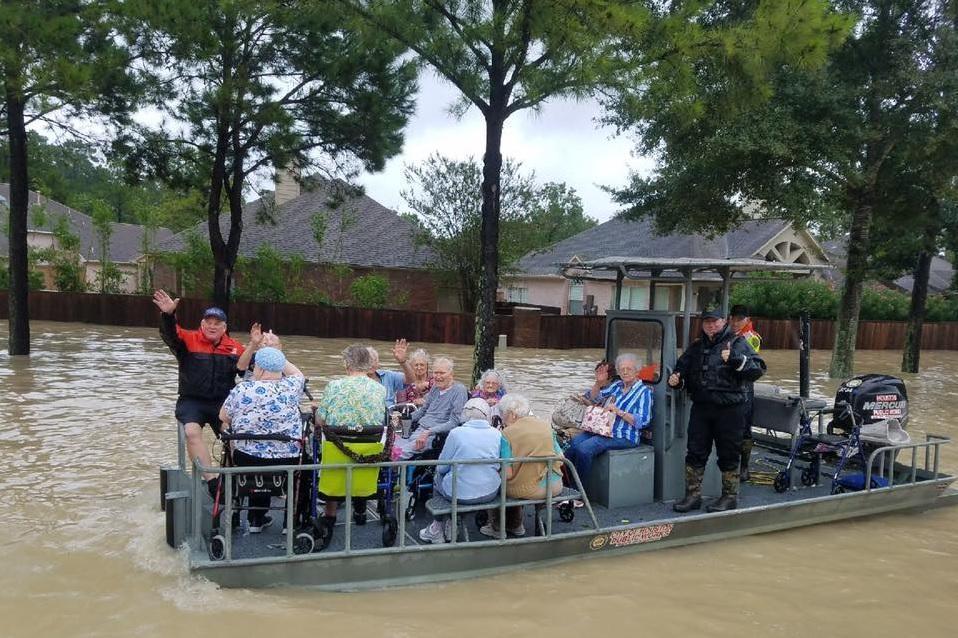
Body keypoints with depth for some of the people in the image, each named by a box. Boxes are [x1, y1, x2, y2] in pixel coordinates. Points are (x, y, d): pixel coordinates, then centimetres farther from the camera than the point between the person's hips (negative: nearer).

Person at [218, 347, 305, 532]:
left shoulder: (242, 389, -9)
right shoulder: (291, 387, -6)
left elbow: (223, 417, 5)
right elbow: (299, 375, 17)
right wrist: (277, 353, 21)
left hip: (246, 460, 0)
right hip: (286, 463, 0)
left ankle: (257, 519, 36)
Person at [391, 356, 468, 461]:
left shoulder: (459, 390, -6)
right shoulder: (435, 387, 18)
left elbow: (454, 423, -14)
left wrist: (429, 432, -24)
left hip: (436, 435, -8)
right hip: (419, 429, 8)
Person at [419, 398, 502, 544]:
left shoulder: (457, 433, -13)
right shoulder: (497, 434, -3)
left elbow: (442, 468, -5)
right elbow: (498, 465, 10)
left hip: (459, 494, -4)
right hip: (490, 493, 4)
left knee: (439, 476, 26)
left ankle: (437, 530, 34)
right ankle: (449, 527, 31)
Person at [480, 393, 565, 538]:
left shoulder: (507, 433, -12)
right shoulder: (546, 425, 3)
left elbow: (508, 473, -16)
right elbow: (560, 460, 8)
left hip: (527, 490, -6)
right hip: (554, 487, 6)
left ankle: (496, 528, 29)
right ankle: (515, 526, 40)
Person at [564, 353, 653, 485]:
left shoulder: (644, 392, -1)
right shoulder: (617, 385, 18)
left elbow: (643, 421, -12)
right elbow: (593, 399, 21)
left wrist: (618, 411, -19)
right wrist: (598, 383, 3)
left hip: (624, 437, -7)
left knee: (583, 449, -28)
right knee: (572, 442, -18)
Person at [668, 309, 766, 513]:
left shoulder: (737, 343, -2)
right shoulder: (696, 347, 15)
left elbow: (758, 368, -12)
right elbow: (683, 367, 24)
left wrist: (735, 359, -26)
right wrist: (676, 379, 3)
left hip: (729, 410, -5)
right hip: (701, 407, 5)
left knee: (728, 454, 5)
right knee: (695, 452, 8)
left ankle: (730, 496, 20)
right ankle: (693, 495, 18)